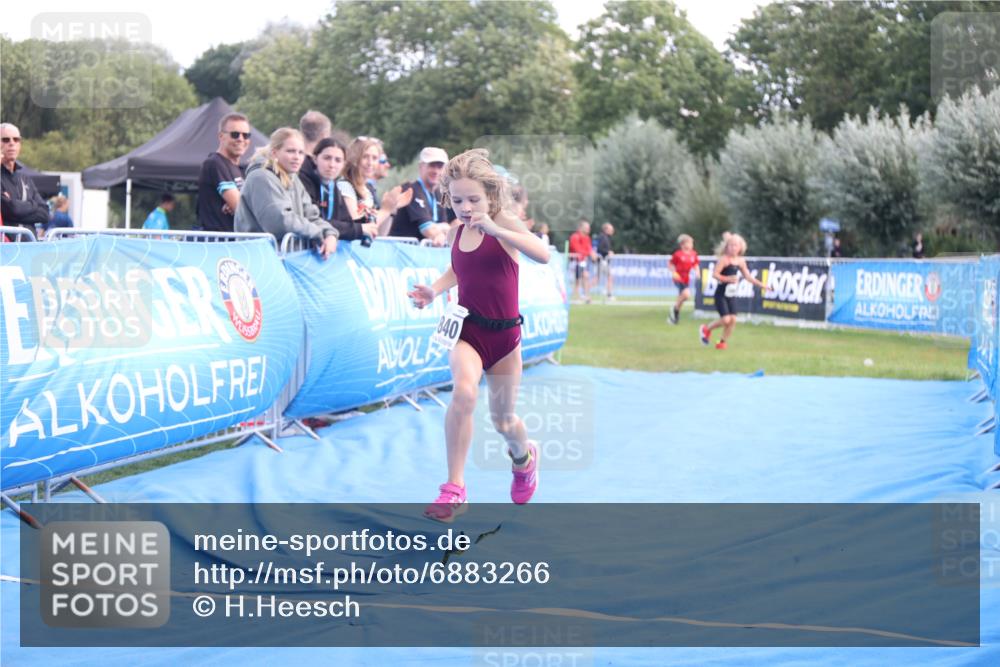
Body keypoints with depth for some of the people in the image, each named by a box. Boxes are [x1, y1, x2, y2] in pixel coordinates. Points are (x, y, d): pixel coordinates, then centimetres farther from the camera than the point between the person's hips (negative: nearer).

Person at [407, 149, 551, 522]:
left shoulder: (503, 223, -12)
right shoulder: (457, 233, 2)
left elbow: (543, 254, -32)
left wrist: (495, 230, -40)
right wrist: (434, 290, 4)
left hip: (504, 333, -2)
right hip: (466, 330, 2)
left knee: (503, 418, 14)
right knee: (464, 392, -30)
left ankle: (524, 456, 53)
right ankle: (454, 490, -26)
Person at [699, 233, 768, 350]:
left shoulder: (741, 261, 4)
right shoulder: (724, 259, -14)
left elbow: (747, 276, 14)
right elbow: (715, 274, -20)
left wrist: (760, 284, 11)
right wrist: (728, 279, -30)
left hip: (731, 295, 6)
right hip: (721, 294, -6)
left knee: (733, 319, -2)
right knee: (725, 320, -12)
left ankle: (722, 342, 14)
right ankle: (707, 329, 14)